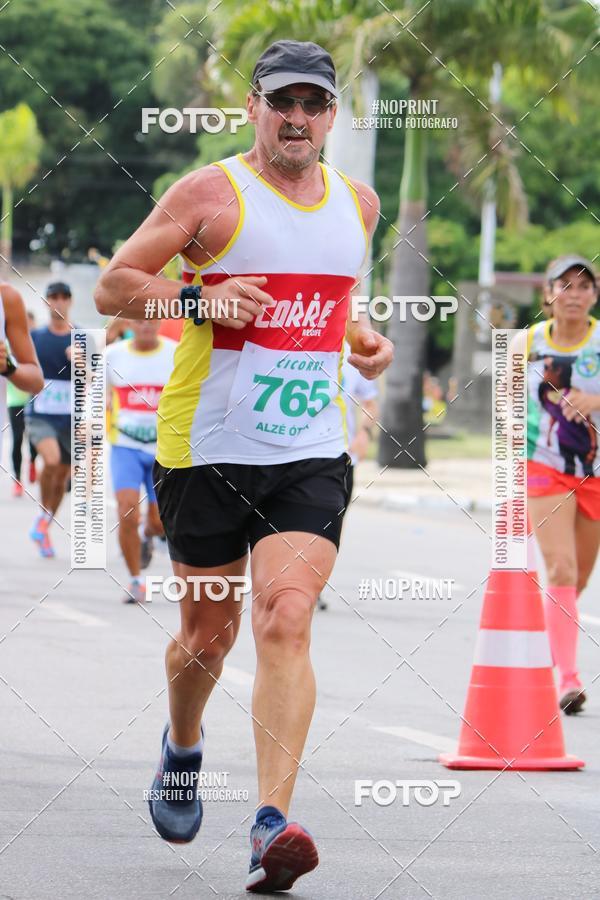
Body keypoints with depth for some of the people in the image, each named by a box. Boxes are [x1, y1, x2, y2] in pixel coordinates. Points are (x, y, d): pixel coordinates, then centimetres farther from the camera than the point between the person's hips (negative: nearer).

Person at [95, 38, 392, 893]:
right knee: (208, 636, 10)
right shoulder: (210, 194, -5)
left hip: (312, 453, 2)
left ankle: (273, 822, -22)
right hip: (208, 447, -2)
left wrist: (362, 337, 10)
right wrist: (200, 299, -18)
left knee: (286, 623, -16)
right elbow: (112, 285, -4)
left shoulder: (358, 203, 11)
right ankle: (183, 748, 43)